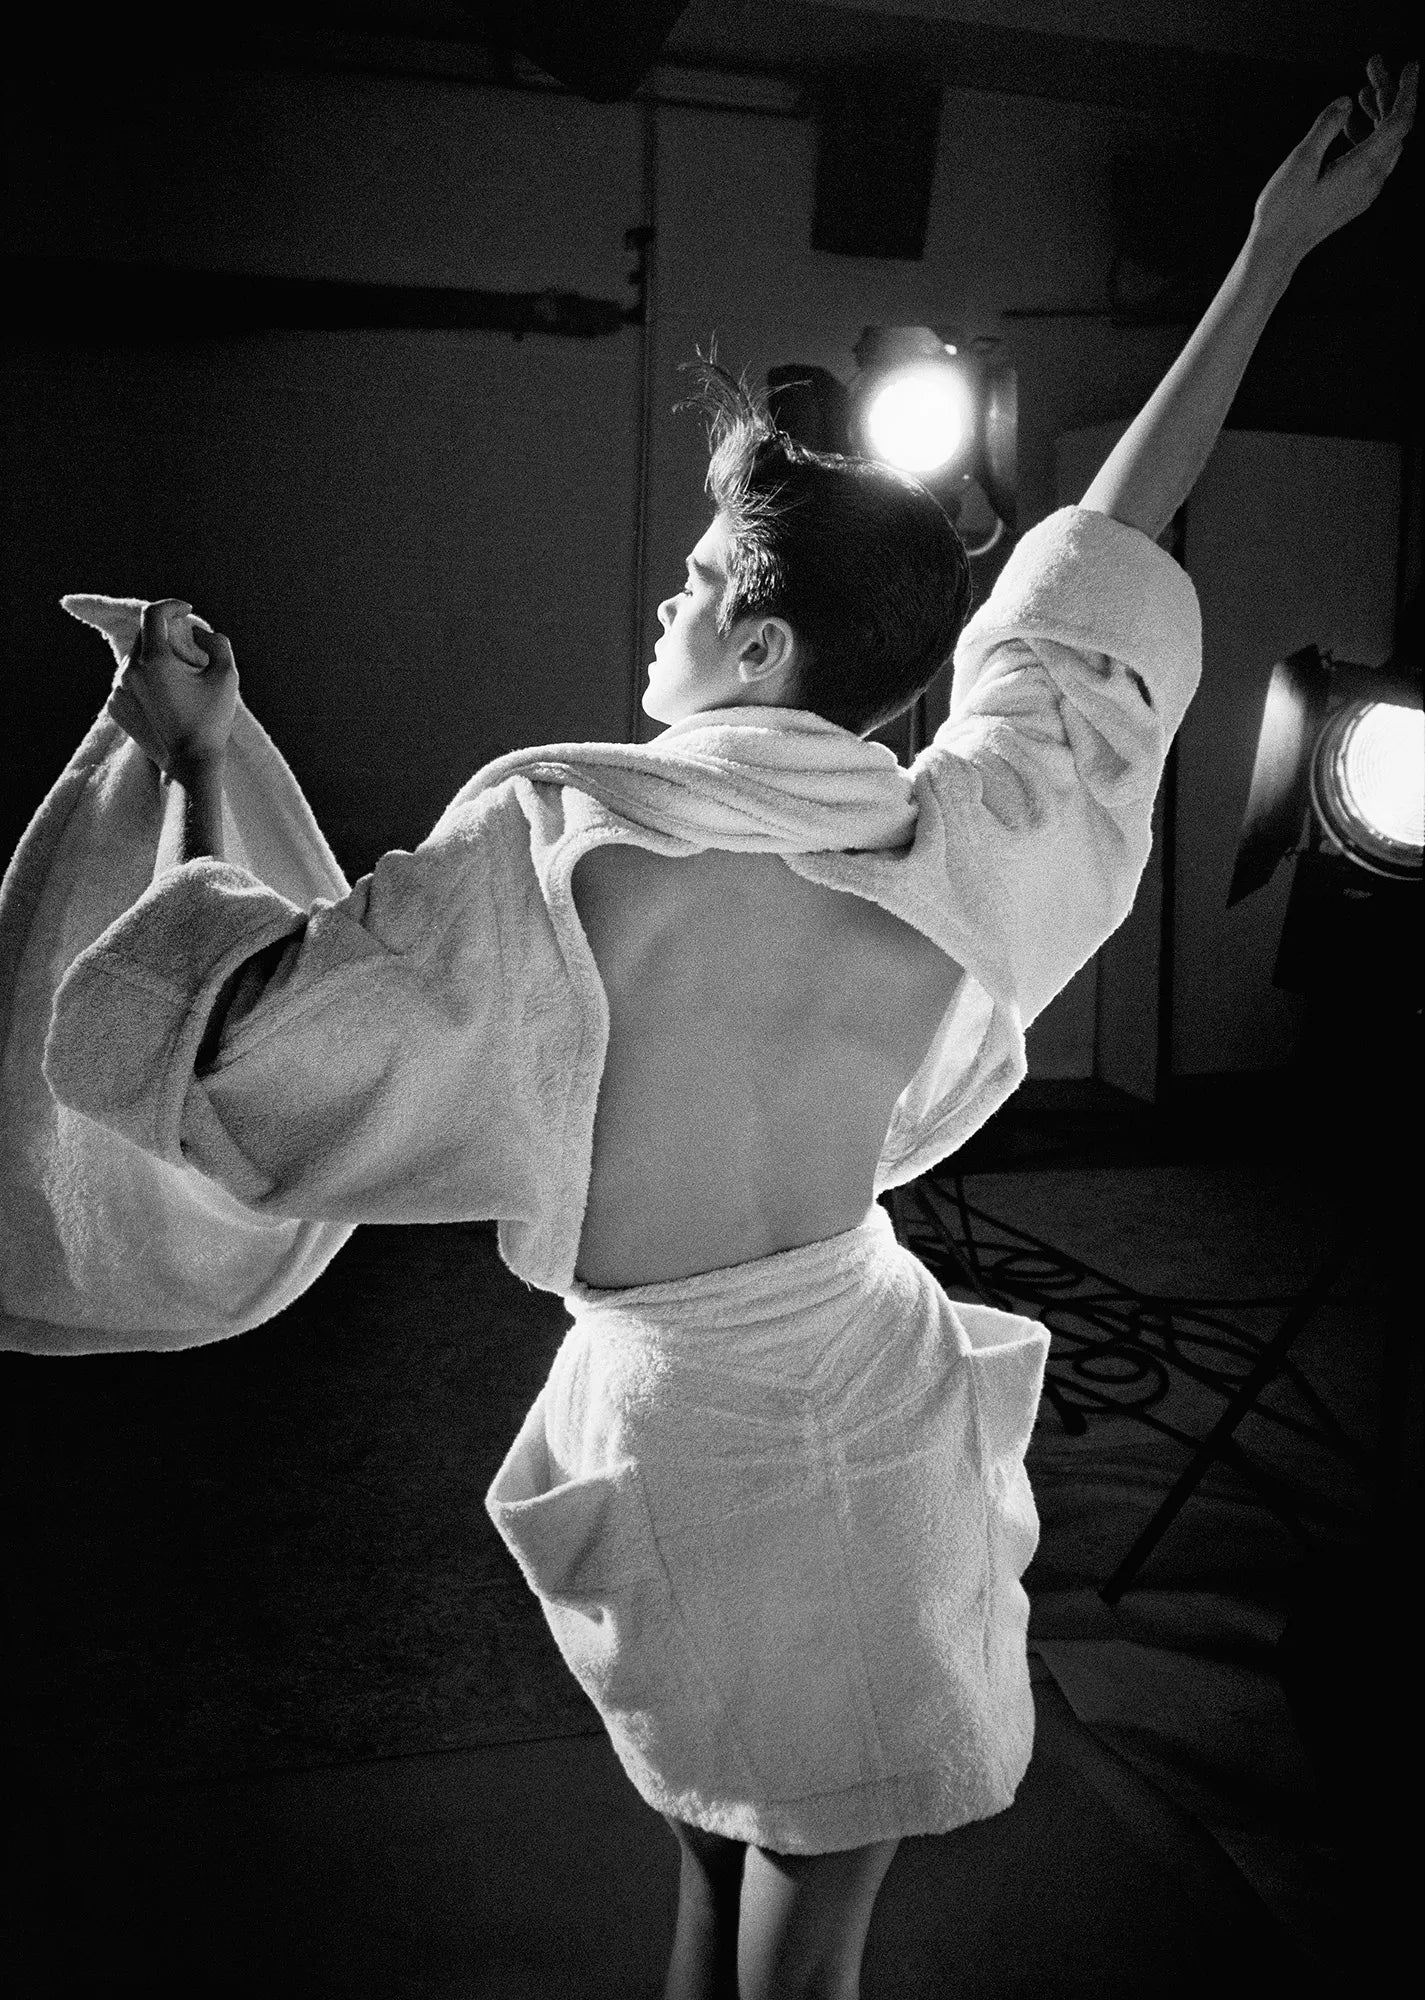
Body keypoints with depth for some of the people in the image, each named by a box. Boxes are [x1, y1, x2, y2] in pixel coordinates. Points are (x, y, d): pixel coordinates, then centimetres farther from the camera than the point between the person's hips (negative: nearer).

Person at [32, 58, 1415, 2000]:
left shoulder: (557, 847, -22)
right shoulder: (962, 847, -11)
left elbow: (226, 1036, -16)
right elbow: (1111, 541, 1)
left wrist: (194, 765, -2)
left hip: (673, 1422, -2)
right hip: (871, 1391, 2)